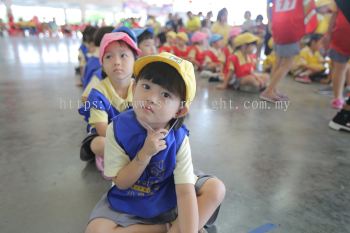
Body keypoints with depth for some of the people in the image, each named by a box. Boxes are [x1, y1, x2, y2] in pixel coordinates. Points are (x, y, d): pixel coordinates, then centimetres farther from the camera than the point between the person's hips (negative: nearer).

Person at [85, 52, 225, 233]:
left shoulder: (179, 139, -20)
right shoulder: (117, 129, -20)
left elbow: (185, 192, -23)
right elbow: (121, 183, -15)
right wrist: (145, 154, -31)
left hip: (169, 200, 0)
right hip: (127, 204, 1)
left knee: (216, 188, -17)